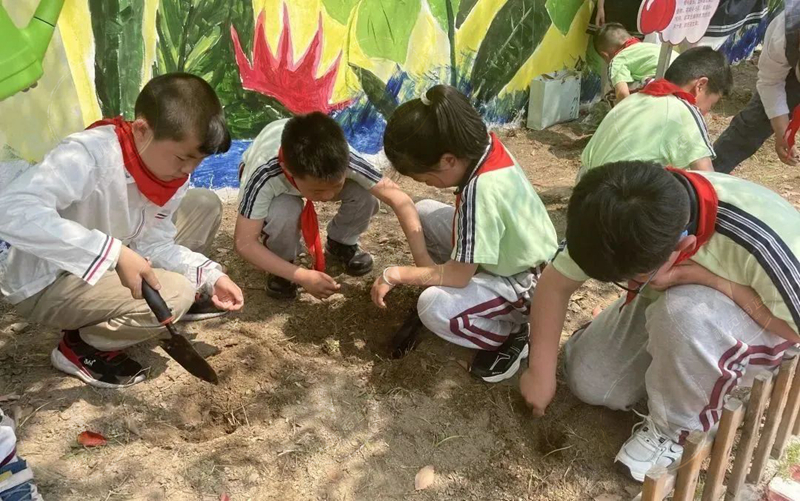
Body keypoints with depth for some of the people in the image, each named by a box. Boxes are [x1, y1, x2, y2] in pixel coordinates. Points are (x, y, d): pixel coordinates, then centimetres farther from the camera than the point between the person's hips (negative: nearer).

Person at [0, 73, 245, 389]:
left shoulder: (173, 171, -8)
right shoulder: (89, 155, -33)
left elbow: (153, 243, -4)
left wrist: (210, 276, -18)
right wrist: (114, 254, -49)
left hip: (106, 271, 8)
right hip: (44, 285, -7)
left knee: (205, 205, -1)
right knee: (174, 295, -28)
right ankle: (80, 348, -3)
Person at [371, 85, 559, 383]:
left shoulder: (481, 191, -36)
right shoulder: (483, 146, -11)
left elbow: (458, 276, -28)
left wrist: (395, 275, -16)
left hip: (524, 284, -9)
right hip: (511, 252, 9)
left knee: (432, 307, -29)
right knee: (424, 212, 2)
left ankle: (516, 335, -4)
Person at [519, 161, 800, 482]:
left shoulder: (760, 242, -41)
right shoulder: (620, 225, -27)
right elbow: (556, 283, -15)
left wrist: (713, 280, -37)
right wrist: (540, 372, -13)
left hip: (762, 320, -4)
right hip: (669, 300, 5)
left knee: (684, 312, -37)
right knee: (588, 382, -6)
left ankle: (677, 429, -12)